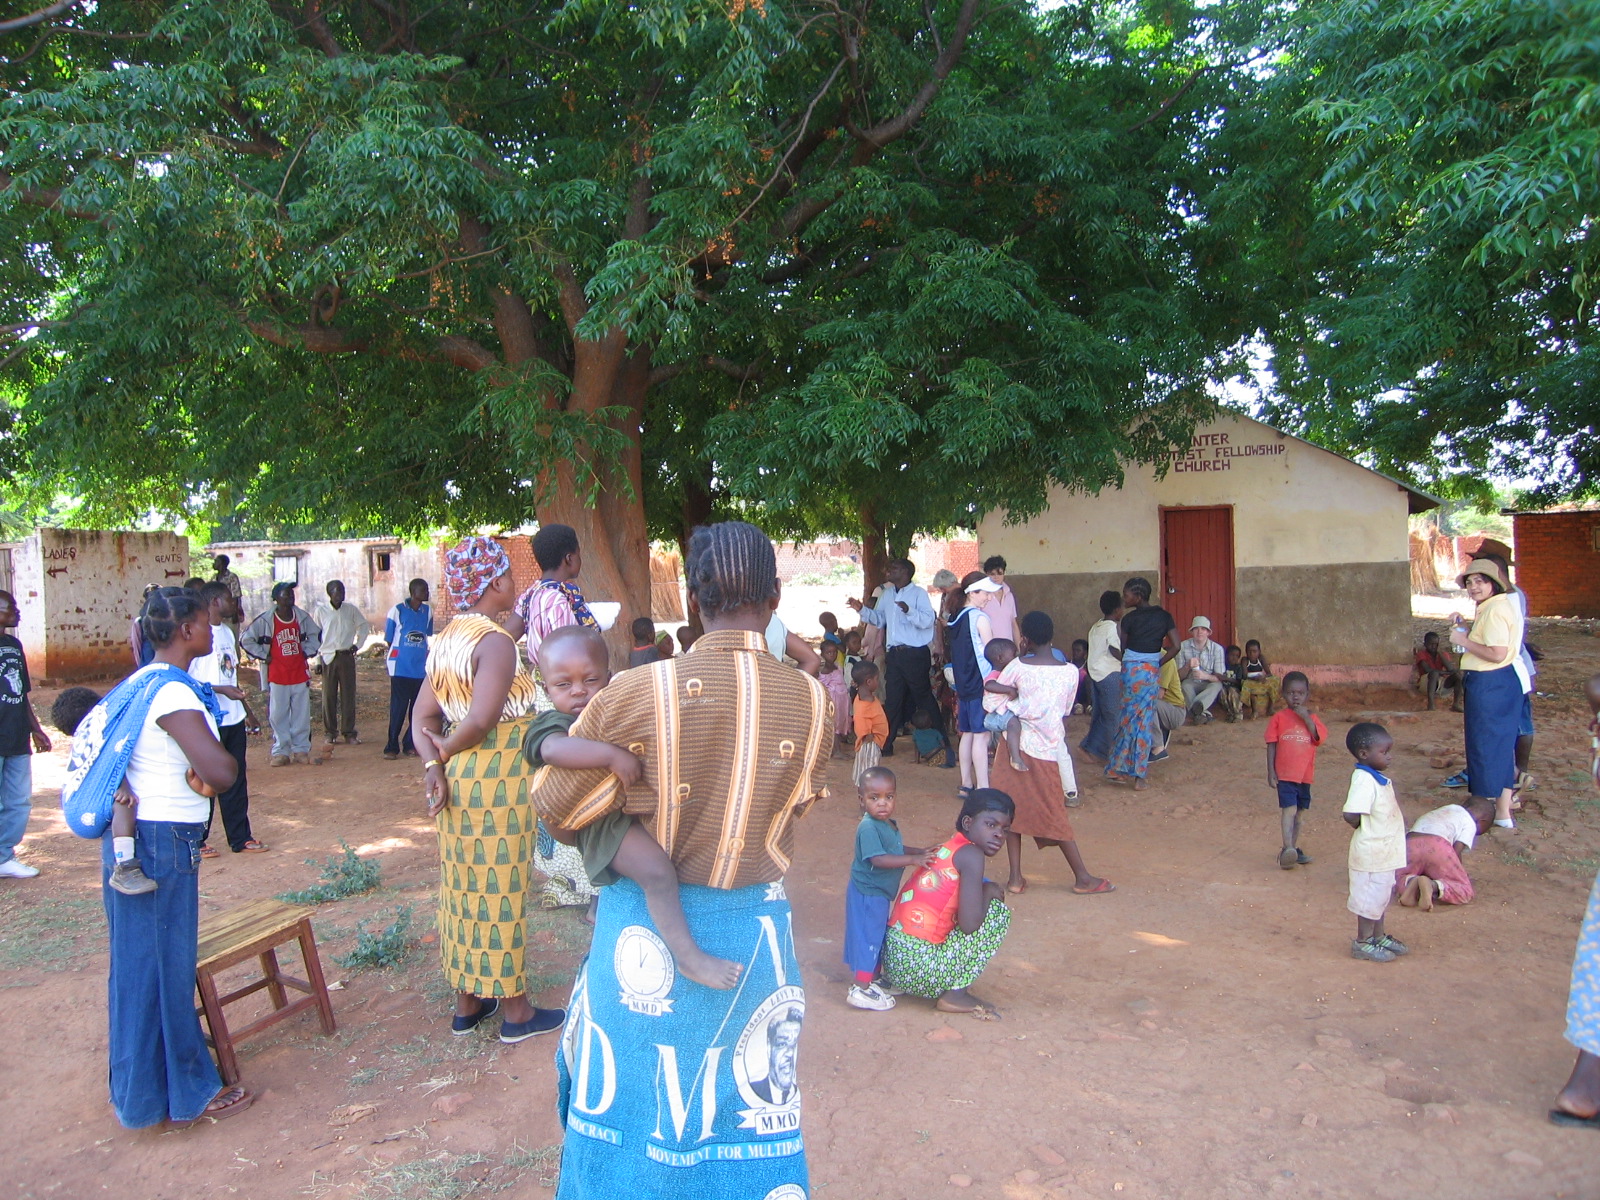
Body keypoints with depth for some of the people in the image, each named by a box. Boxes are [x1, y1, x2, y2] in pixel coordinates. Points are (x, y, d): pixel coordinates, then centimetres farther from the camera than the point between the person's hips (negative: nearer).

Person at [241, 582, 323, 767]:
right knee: (278, 716, 1)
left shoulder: (302, 616, 3)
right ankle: (280, 752, 10)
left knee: (302, 715, 7)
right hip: (277, 677, -3)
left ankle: (301, 750, 16)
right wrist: (264, 656, -5)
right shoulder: (265, 620, -8)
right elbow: (246, 640, -3)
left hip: (300, 675, 3)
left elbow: (315, 634, 19)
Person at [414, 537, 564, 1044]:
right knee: (500, 890, 3)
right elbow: (481, 721, -26)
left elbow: (424, 715, 5)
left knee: (465, 887, 16)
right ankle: (514, 1010, 17)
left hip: (459, 776, 8)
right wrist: (446, 751, -8)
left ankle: (467, 1002, 29)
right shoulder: (496, 641, -18)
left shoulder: (446, 640, 8)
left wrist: (433, 764, -7)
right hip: (499, 779, -8)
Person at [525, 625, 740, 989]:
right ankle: (688, 956, -17)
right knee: (658, 870, -28)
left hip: (647, 809, 9)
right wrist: (612, 755, -39)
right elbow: (555, 749, -34)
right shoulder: (553, 724, -9)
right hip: (604, 821, -9)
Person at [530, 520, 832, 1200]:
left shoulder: (640, 693, -18)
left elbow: (557, 806, -10)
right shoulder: (812, 702, -11)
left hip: (646, 925, -1)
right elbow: (797, 802, 3)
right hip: (751, 926, 2)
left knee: (635, 1090, 20)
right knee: (746, 1101, 20)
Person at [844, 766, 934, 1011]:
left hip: (881, 893, 10)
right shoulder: (868, 828, -25)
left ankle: (872, 980, 34)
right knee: (867, 937, -3)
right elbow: (878, 859, -33)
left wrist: (922, 851, 9)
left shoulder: (889, 824, 7)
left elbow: (896, 849, 21)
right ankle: (859, 990, 5)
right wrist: (913, 860, -32)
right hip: (866, 893, -10)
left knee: (879, 935, 20)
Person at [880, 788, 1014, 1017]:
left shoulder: (945, 850, 15)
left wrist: (981, 890, 14)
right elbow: (969, 925, -17)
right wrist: (988, 891, 0)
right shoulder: (971, 855, -10)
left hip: (892, 958, 9)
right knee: (999, 911, 3)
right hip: (919, 968, -8)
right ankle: (956, 994, 4)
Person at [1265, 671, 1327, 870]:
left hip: (1305, 775, 4)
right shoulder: (1278, 719, -2)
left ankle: (1294, 848, 24)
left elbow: (1319, 738, -12)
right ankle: (1287, 848, -19)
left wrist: (1306, 718, -17)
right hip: (1284, 774, -4)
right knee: (1289, 808, -15)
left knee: (1300, 811, 13)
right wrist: (1271, 772, -7)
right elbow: (1271, 745, -2)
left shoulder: (1312, 718, 6)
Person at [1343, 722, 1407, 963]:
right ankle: (1363, 943, 16)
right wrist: (1365, 828, -13)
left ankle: (1378, 937, 36)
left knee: (1381, 896, 21)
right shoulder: (1364, 780, -24)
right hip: (1371, 851, -10)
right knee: (1370, 897, 3)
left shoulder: (1378, 778, 7)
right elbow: (1351, 815, -31)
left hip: (1385, 850, 10)